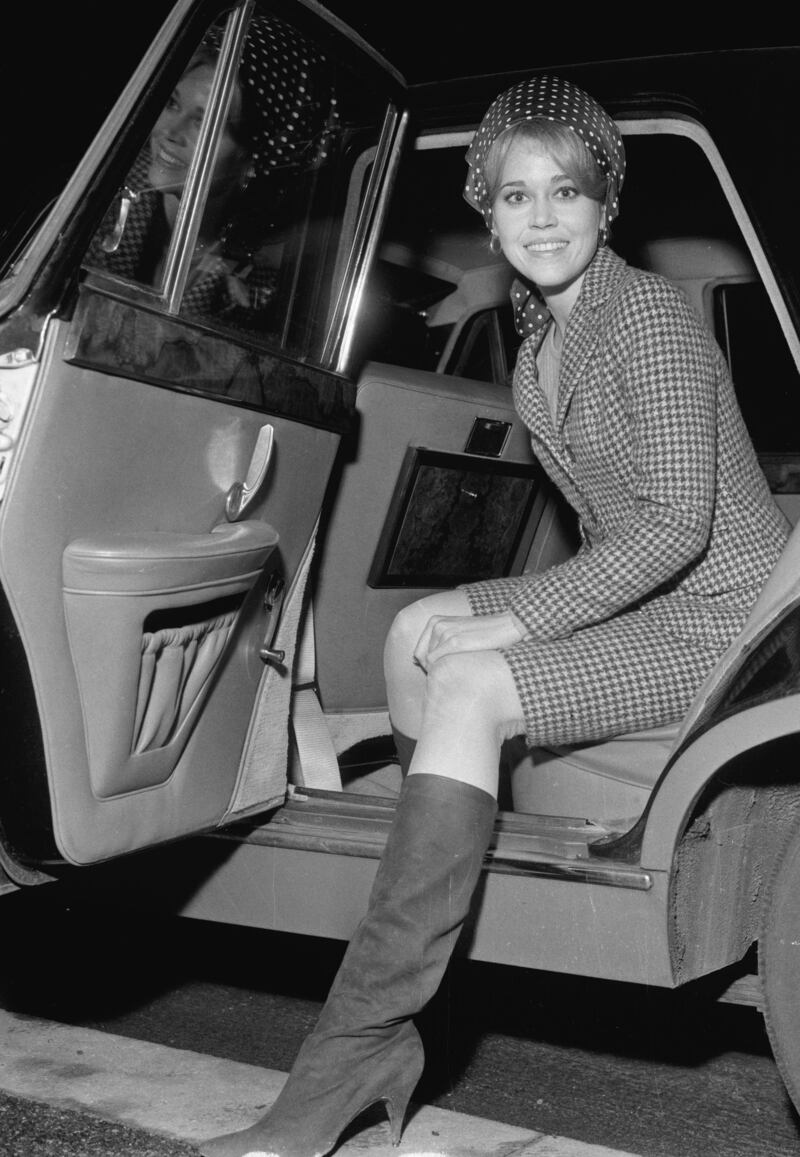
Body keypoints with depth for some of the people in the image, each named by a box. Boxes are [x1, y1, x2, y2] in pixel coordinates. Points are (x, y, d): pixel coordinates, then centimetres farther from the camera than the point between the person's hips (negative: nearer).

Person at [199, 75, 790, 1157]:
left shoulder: (649, 315, -14)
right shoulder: (539, 351, 13)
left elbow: (678, 520, -22)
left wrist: (519, 619, -22)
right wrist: (517, 612, 2)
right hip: (641, 593, 9)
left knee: (468, 686, -26)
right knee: (416, 632, -5)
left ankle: (348, 1060, -24)